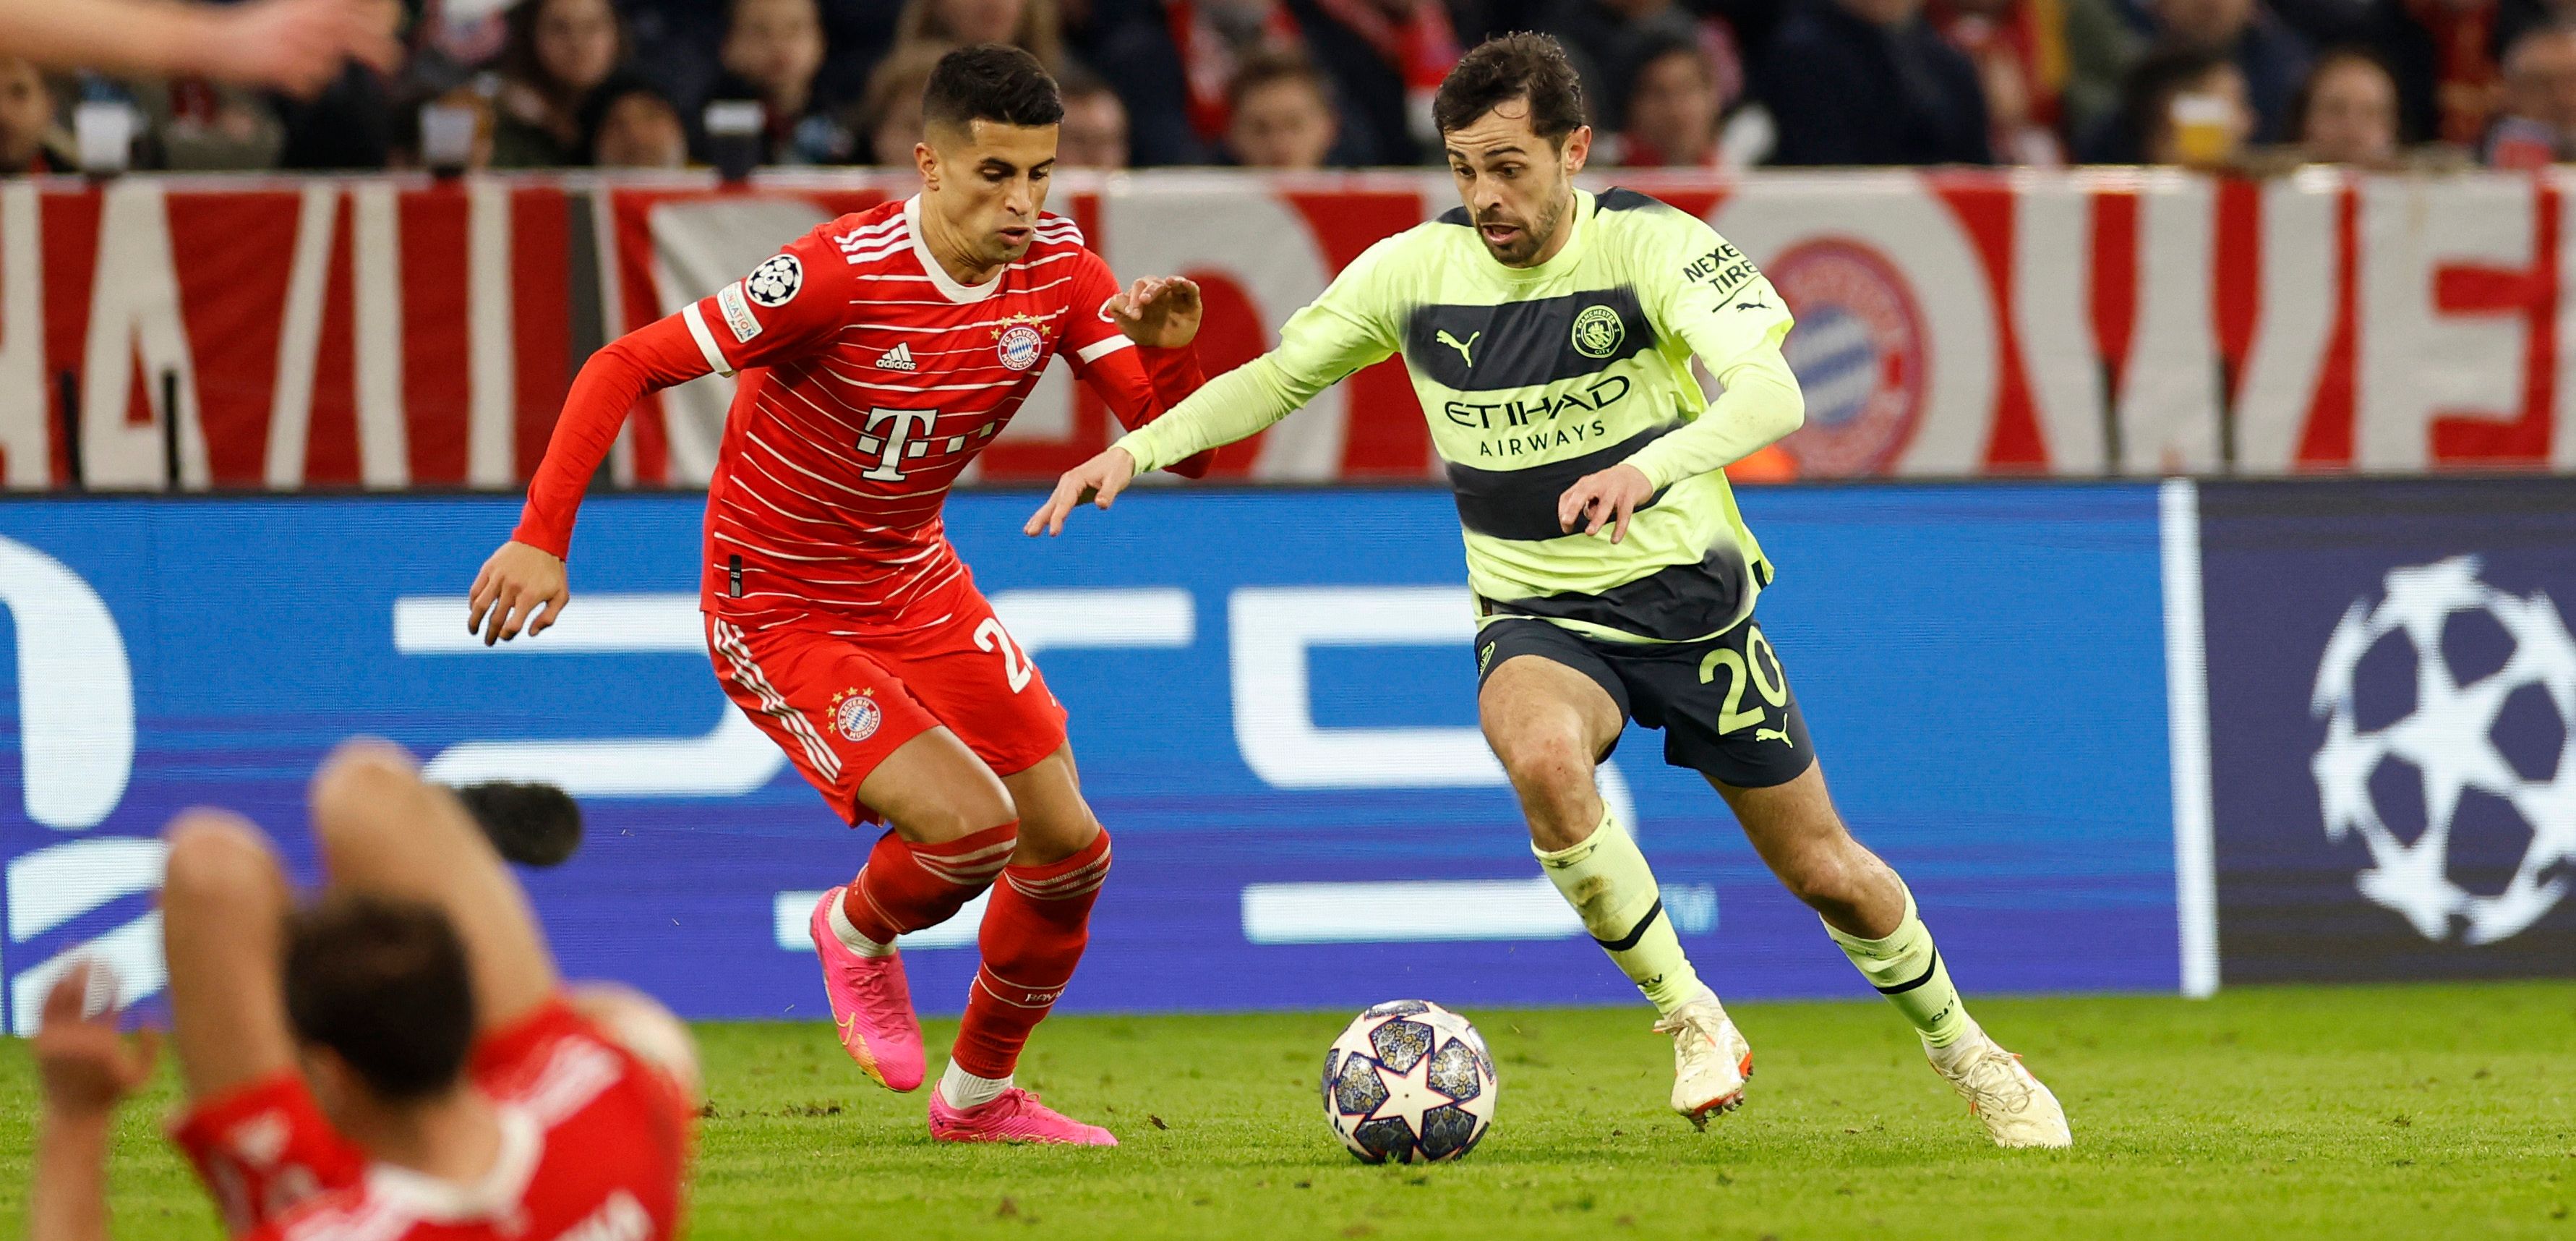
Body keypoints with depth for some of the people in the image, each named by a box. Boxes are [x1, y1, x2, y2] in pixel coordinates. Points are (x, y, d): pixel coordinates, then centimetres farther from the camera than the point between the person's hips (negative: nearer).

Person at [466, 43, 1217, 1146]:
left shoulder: (1056, 270, -10)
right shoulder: (839, 274, -28)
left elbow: (1176, 449, -11)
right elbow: (626, 367, -24)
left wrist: (1170, 354, -32)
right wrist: (543, 536, -31)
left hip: (918, 589, 7)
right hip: (776, 616, -7)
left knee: (1068, 848, 6)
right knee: (968, 825, -22)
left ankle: (980, 1095, 31)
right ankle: (858, 931, 14)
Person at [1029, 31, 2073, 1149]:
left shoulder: (1653, 247, -17)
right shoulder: (1416, 269, -6)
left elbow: (1772, 393, -31)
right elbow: (1276, 377, 6)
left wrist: (1652, 468, -50)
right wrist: (1138, 450, -11)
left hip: (1690, 595, -1)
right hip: (1539, 621, 1)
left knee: (1827, 873, 7)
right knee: (1543, 755, -35)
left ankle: (1963, 1053, 37)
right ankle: (1691, 1020, -18)